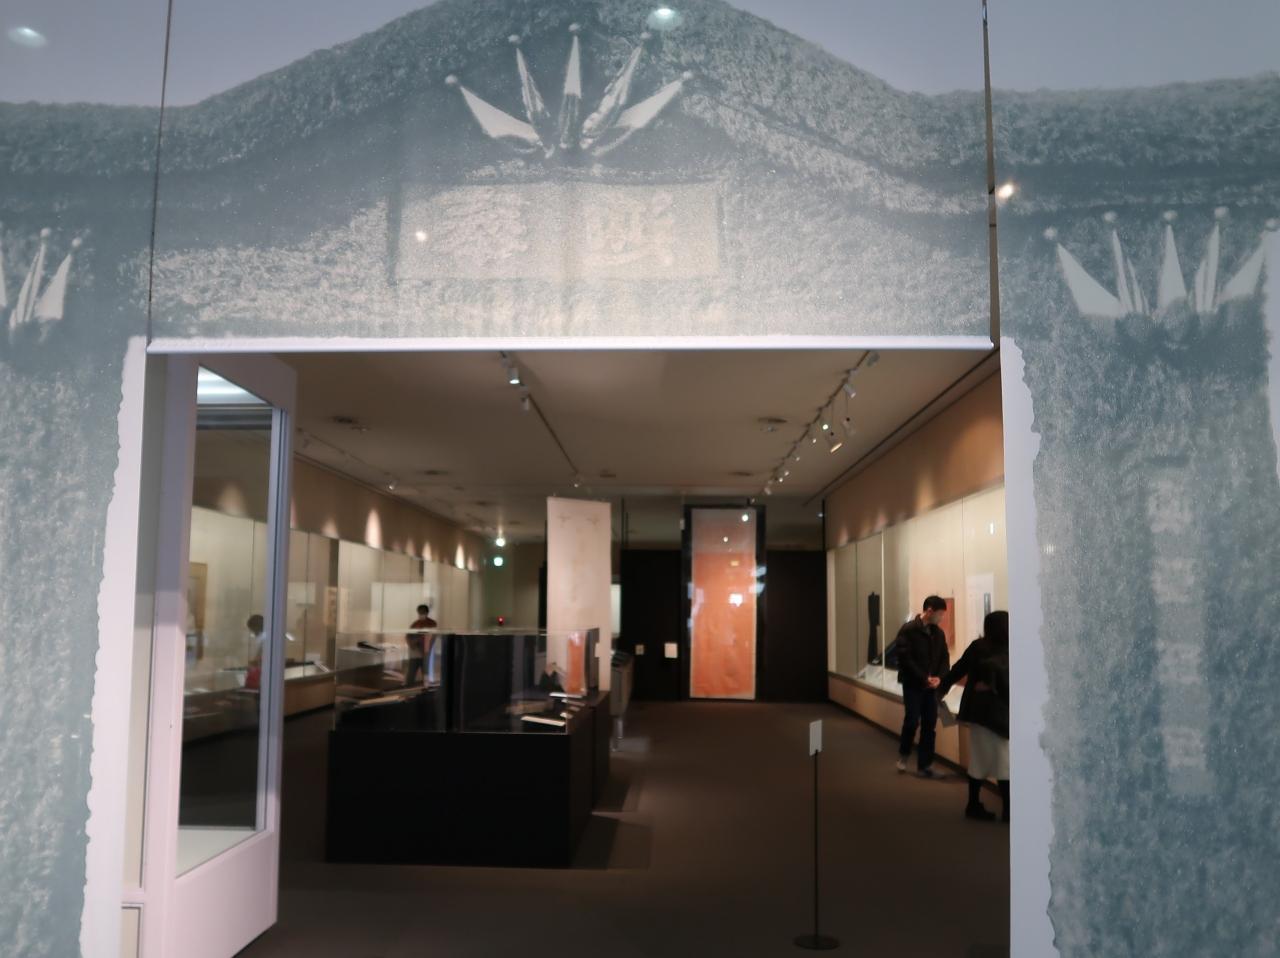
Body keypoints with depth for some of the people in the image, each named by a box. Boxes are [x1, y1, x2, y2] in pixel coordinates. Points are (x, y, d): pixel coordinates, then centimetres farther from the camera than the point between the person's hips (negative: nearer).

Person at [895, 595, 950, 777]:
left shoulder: (938, 633, 9)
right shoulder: (908, 630, -10)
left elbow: (944, 658, 9)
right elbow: (905, 659, -15)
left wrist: (939, 677, -9)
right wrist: (924, 678, -18)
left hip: (931, 686, 5)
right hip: (913, 685, -5)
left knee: (930, 725, 4)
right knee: (912, 720, -8)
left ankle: (924, 765, 12)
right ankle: (903, 754, 18)